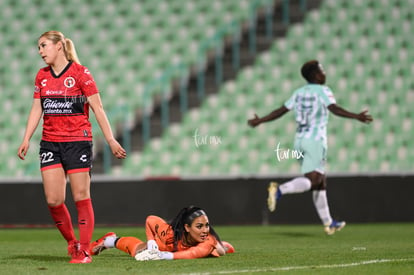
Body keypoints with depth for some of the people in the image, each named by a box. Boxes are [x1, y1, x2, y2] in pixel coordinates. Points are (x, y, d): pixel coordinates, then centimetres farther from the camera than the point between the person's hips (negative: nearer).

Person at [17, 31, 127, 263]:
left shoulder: (80, 73, -5)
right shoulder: (42, 76, 11)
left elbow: (98, 108, -5)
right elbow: (36, 109, 15)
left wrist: (111, 140, -8)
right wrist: (26, 139, 5)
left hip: (78, 141, -5)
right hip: (50, 143, 5)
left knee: (81, 197, -3)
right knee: (53, 200, -3)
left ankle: (84, 250, 3)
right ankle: (71, 242, 15)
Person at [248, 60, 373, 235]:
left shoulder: (299, 93, 14)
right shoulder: (322, 91, -4)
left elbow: (281, 111, 15)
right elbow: (334, 109, -20)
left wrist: (259, 121, 28)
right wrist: (356, 117, -27)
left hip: (299, 140, 7)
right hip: (315, 140, -7)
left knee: (320, 181, 11)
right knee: (312, 180, -13)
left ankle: (328, 223, 12)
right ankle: (279, 190, -35)